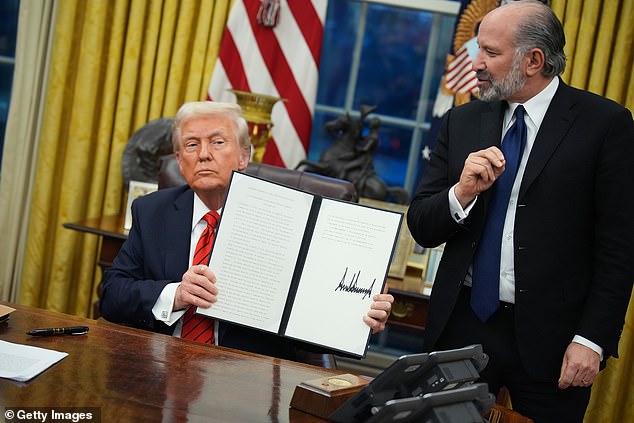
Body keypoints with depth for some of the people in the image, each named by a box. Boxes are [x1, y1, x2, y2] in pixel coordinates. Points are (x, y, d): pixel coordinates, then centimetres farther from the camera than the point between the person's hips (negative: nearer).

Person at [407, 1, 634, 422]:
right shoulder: (461, 122, 7)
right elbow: (421, 227, 7)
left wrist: (592, 340, -12)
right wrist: (461, 193, -13)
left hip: (550, 337, -3)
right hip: (462, 324, 4)